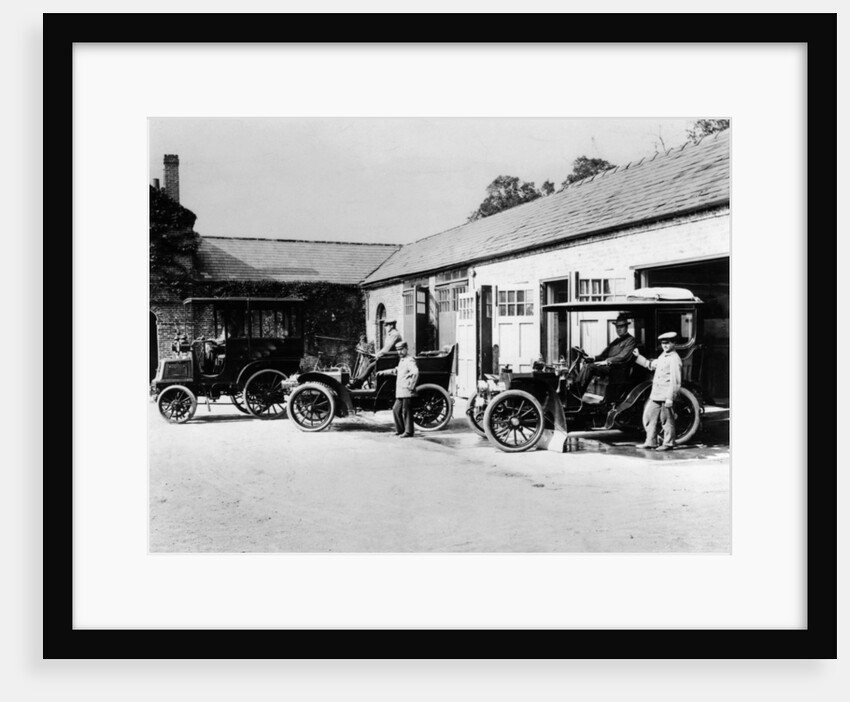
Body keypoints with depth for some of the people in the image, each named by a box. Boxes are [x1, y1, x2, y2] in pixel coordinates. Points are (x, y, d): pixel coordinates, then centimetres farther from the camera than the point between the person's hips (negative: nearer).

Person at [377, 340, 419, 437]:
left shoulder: (410, 360, -13)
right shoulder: (401, 360, 18)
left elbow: (415, 372, -29)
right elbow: (396, 371, 36)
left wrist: (411, 385, -27)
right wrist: (384, 372, 37)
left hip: (407, 392, -10)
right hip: (400, 392, 10)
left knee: (406, 411, -4)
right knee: (396, 410, 14)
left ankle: (408, 432, 5)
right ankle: (400, 430, 23)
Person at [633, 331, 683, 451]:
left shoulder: (674, 359, -14)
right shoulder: (663, 356, 14)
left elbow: (675, 381, -19)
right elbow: (651, 365, 32)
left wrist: (670, 398, -22)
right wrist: (638, 357, 30)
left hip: (666, 396, -9)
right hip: (655, 394, 9)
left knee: (666, 420, 1)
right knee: (648, 416, 12)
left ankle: (668, 444, 13)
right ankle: (650, 442, 21)